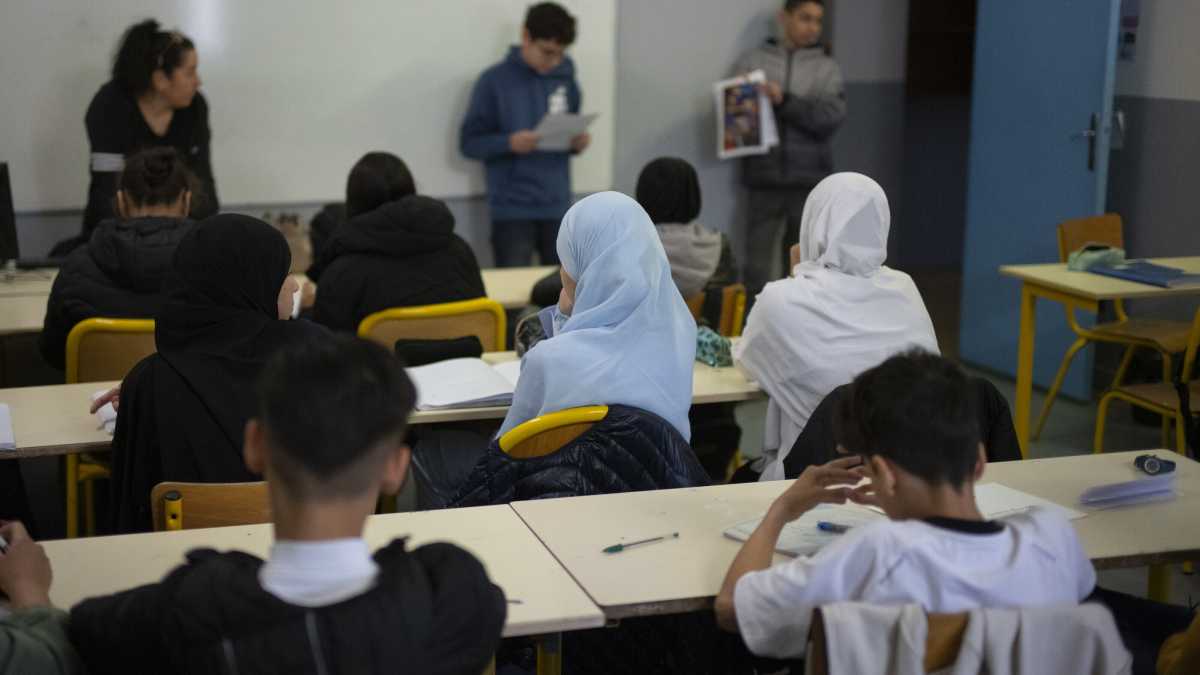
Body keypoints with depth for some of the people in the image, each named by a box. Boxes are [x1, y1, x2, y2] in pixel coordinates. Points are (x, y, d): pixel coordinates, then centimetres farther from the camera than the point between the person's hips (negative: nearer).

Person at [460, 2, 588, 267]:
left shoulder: (565, 79, 7)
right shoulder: (495, 81, -5)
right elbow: (469, 142, -5)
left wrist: (578, 142, -6)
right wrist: (509, 143, -22)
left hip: (558, 207, 4)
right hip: (513, 210, -4)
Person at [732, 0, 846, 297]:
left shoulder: (827, 67, 8)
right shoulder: (752, 62, 8)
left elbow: (831, 117, -6)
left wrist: (784, 101, -15)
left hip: (810, 180, 1)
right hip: (764, 177, -1)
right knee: (758, 264, -2)